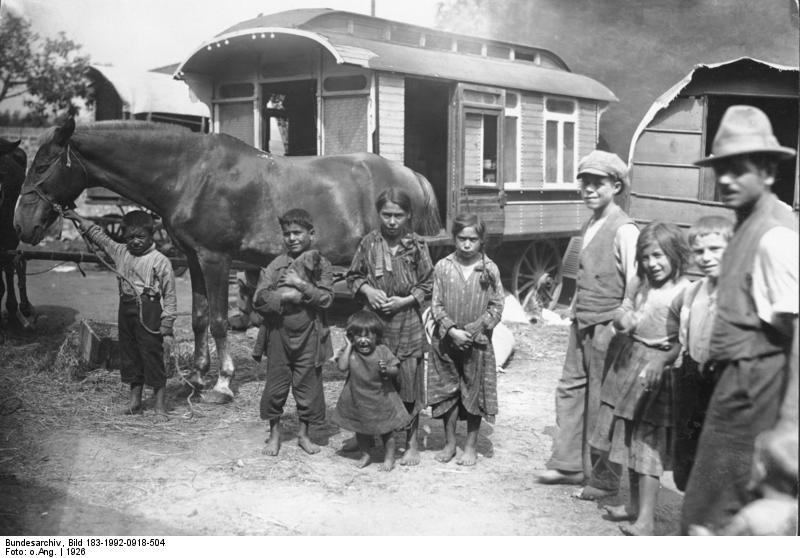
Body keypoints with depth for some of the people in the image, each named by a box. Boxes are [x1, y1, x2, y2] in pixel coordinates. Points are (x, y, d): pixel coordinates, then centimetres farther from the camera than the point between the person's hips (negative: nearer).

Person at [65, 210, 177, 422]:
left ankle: (160, 407, 5)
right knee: (130, 356, 14)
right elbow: (100, 237, 25)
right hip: (126, 310, 7)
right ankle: (134, 401, 27)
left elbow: (170, 296, -10)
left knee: (154, 358, -3)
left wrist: (167, 328, -13)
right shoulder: (120, 252, 8)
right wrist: (78, 219, 23)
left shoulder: (160, 261, -11)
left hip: (149, 313, -7)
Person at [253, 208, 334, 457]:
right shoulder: (275, 265, 2)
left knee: (308, 385, 7)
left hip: (309, 334, -1)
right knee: (276, 385, 7)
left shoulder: (320, 264, 1)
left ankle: (303, 434, 23)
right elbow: (259, 301, -6)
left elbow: (326, 298, -11)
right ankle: (274, 434, 22)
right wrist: (286, 297, -16)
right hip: (279, 333, 1)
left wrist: (301, 285, -17)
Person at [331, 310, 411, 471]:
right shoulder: (349, 352, -8)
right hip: (358, 399, 2)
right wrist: (349, 346, -20)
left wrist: (387, 370, -28)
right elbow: (342, 366, -25)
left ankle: (389, 458, 24)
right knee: (361, 430, 17)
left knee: (386, 430, 8)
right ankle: (365, 455, 36)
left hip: (381, 398, -2)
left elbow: (396, 369, -6)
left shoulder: (382, 351, -10)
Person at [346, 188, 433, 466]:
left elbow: (428, 284, 2)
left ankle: (412, 444, 14)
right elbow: (353, 276, 11)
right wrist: (367, 290, -8)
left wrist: (404, 301, -11)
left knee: (408, 382, 2)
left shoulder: (416, 246, -2)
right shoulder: (369, 243, 3)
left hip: (407, 321, -2)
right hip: (374, 320, 2)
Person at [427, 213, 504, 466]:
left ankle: (471, 446, 18)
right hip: (446, 340, 1)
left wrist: (473, 331, -13)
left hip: (477, 341, -1)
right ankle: (449, 442, 23)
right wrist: (452, 330, -15)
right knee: (447, 391, 9)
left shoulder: (490, 269, -4)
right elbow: (436, 304, -2)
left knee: (474, 393, 6)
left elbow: (496, 307, -3)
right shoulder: (443, 267, -2)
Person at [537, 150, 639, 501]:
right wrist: (576, 313, 14)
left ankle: (604, 481, 15)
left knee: (602, 404, 2)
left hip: (607, 327, -8)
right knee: (570, 390, 13)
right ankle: (568, 465, 26)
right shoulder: (589, 227, 11)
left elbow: (635, 285, -15)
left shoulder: (624, 230, -13)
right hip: (581, 324, 8)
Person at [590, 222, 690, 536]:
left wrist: (662, 360, -33)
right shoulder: (640, 284, 7)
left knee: (648, 445, -5)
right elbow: (621, 316, 14)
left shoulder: (683, 292, -15)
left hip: (656, 371, -7)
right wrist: (623, 320, -9)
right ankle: (634, 505, 29)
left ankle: (646, 519, 1)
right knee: (629, 438, 15)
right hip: (628, 364, 7)